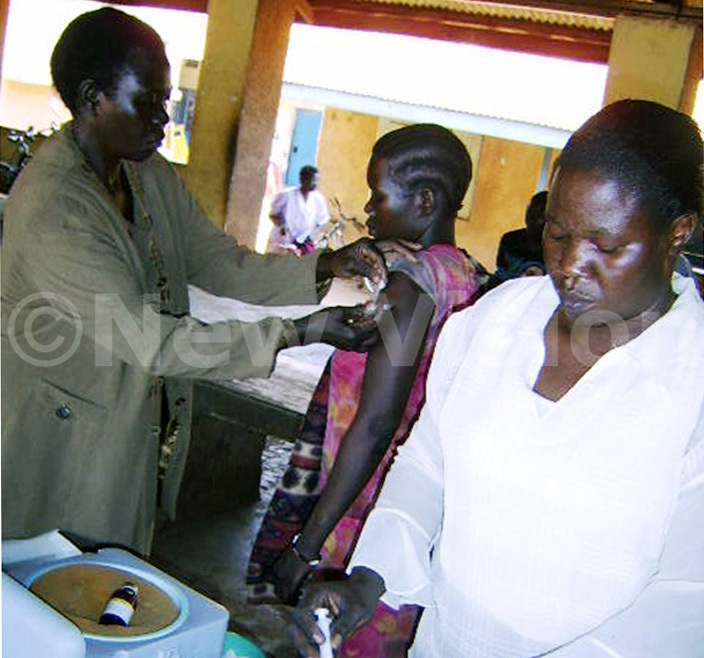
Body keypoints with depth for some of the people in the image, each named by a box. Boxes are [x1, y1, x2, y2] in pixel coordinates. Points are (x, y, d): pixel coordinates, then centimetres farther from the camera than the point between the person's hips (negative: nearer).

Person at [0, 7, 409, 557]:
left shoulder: (152, 177, 2)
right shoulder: (48, 208, -26)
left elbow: (222, 264, 2)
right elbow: (151, 340, -28)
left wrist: (325, 267, -14)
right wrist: (298, 334, -28)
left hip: (139, 439, 7)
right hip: (62, 445, -7)